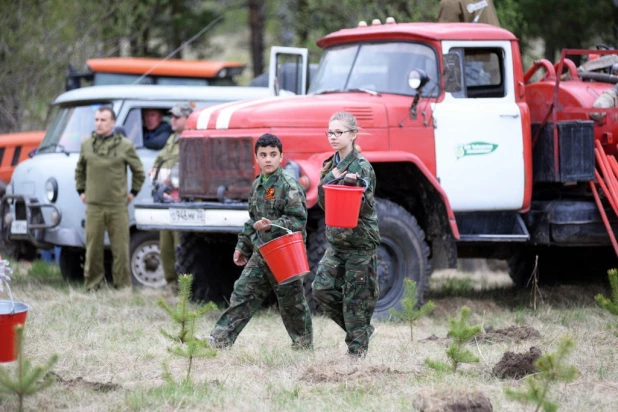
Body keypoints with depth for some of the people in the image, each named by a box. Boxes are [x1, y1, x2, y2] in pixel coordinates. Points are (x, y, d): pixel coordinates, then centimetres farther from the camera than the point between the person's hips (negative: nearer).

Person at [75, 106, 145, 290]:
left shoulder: (125, 145, 2)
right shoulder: (87, 144, 10)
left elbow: (139, 172, 12)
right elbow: (80, 170, 24)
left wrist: (133, 193, 9)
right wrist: (81, 191, 17)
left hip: (118, 206, -2)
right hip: (94, 206, 2)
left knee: (120, 248, -1)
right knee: (93, 247, 2)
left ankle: (123, 285, 7)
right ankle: (92, 284, 10)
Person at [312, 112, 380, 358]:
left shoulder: (361, 167, -11)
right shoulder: (330, 165, 10)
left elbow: (365, 208, -16)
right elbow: (323, 201, 2)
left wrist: (354, 186, -34)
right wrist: (331, 178, -14)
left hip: (360, 242, -7)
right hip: (336, 241, 7)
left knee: (356, 298, -3)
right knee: (322, 288, -3)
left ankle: (357, 350, 7)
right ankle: (362, 330, 15)